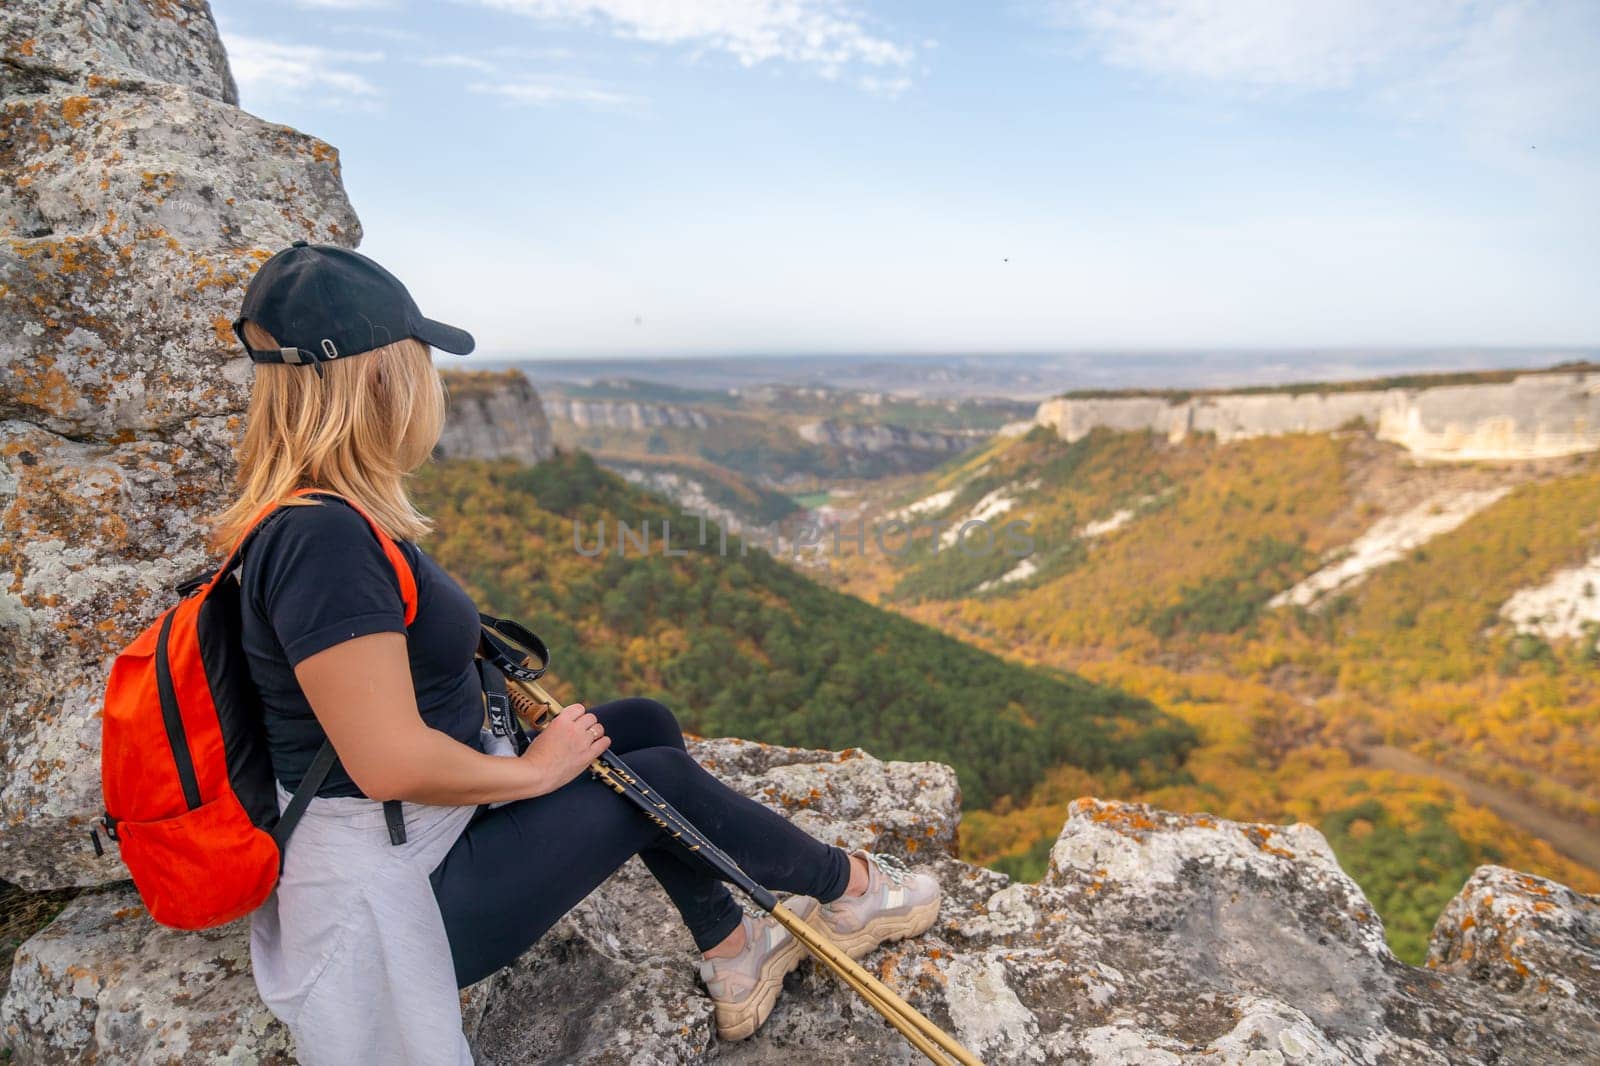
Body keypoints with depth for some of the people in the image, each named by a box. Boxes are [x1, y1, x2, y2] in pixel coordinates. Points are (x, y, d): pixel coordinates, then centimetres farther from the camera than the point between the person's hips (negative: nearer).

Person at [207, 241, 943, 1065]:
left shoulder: (314, 516, 4)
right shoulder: (323, 539, -28)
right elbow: (391, 764, -31)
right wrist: (532, 769, -15)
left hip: (435, 818, 9)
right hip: (400, 895, -9)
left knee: (645, 725, 9)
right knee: (659, 780, -3)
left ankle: (732, 960, 24)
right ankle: (846, 887, 24)